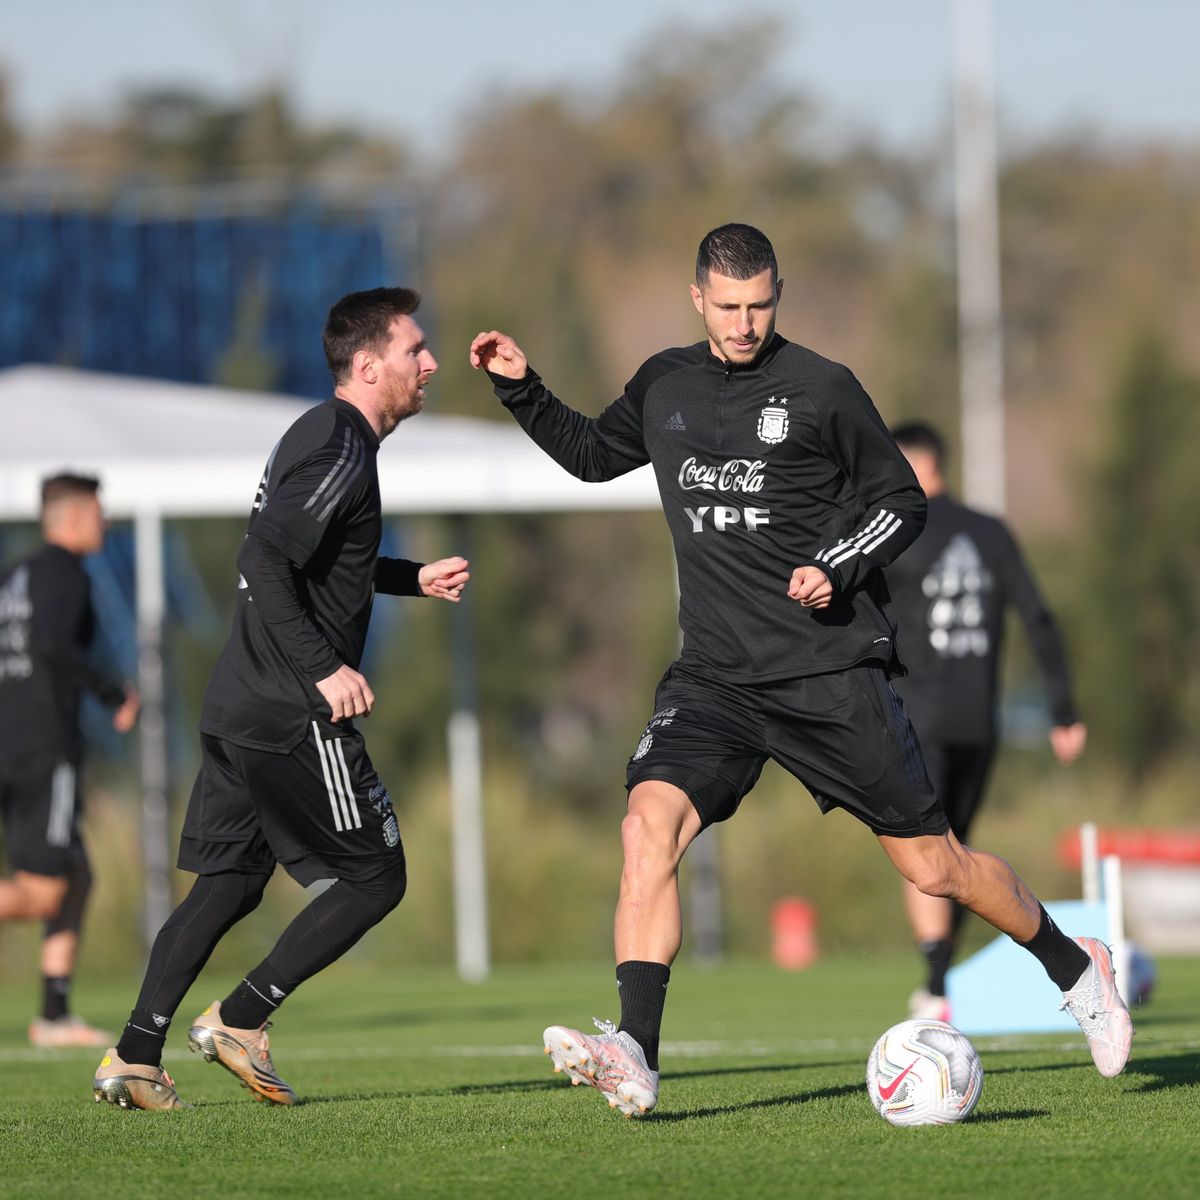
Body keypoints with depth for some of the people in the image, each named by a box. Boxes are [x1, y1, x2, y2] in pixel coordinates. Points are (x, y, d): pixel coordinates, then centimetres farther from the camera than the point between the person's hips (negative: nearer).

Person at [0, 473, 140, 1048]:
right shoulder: (66, 574, -7)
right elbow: (54, 644, -24)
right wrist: (115, 693, -14)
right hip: (47, 747, -9)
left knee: (75, 880, 14)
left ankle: (55, 1017, 10)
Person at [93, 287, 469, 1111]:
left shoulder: (320, 436, 17)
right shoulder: (340, 452, -15)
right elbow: (264, 560, -26)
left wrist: (414, 578, 28)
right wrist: (324, 669, -30)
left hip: (237, 705, 10)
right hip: (295, 719, -10)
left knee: (229, 884, 11)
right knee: (376, 879, 1)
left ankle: (136, 1057, 4)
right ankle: (240, 1021, 1)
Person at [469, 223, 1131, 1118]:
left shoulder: (821, 390, -4)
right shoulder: (663, 388, 9)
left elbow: (902, 501, 3)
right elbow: (594, 454, 27)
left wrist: (837, 567, -13)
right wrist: (522, 391, 13)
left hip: (833, 673, -3)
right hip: (715, 676, 3)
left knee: (933, 866, 3)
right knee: (651, 822, -22)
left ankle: (1076, 970, 28)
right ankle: (635, 1059, -27)